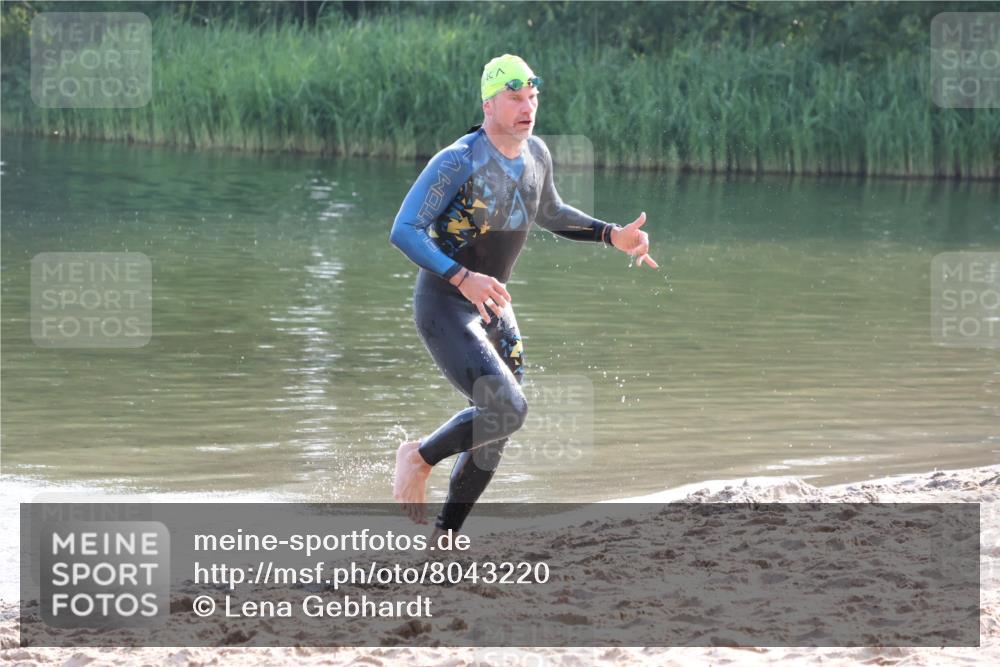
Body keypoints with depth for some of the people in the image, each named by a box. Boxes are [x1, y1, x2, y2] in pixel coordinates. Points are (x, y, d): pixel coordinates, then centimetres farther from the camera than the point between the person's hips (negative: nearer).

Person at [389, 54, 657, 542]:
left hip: (493, 306, 8)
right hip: (443, 306, -8)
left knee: (492, 437, 10)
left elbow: (550, 214, 24)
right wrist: (461, 278, -36)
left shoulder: (536, 155, 3)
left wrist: (612, 235, 11)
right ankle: (419, 458, 1)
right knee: (507, 409, -23)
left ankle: (445, 537, 25)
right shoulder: (458, 162, -20)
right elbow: (403, 232, -24)